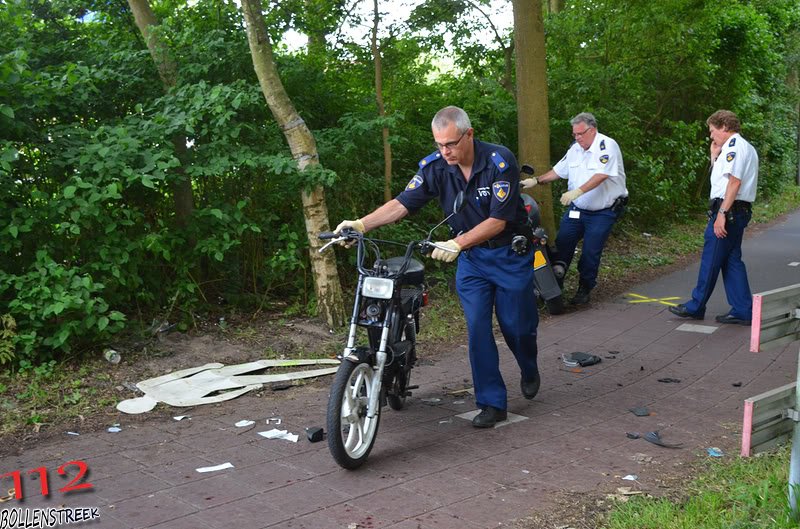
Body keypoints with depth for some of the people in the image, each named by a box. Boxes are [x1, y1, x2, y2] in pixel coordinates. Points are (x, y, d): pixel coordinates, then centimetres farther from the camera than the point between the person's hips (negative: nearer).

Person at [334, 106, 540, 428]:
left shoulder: (500, 161, -23)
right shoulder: (434, 166, -11)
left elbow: (498, 221, -26)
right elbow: (402, 203, -15)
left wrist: (457, 243, -38)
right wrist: (361, 225, -29)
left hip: (510, 254, -3)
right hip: (470, 258, 3)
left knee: (517, 326, 6)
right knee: (477, 327, -4)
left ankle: (529, 371, 40)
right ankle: (492, 403, 6)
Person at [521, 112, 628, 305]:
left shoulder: (607, 146, -17)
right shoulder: (575, 148, 8)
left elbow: (601, 175, -29)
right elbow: (559, 170, 16)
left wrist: (577, 191, -38)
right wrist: (536, 180, 5)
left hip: (603, 212, -6)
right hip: (577, 208, 7)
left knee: (590, 252, -3)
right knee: (562, 242, 0)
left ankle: (584, 289, 14)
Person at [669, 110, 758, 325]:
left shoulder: (734, 146, -11)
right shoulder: (745, 147, 22)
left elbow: (734, 181, -22)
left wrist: (721, 213, -25)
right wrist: (715, 157, 16)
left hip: (728, 210, -10)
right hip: (740, 211, 10)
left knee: (710, 260, -2)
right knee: (732, 260, 11)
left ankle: (695, 307, 6)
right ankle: (742, 311, 12)